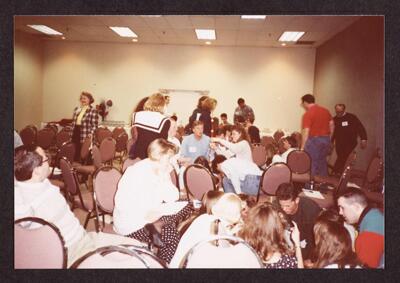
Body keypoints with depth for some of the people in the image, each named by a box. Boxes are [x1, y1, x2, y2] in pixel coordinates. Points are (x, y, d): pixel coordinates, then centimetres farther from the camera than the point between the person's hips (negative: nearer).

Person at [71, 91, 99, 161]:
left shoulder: (93, 111, -6)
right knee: (75, 152, 8)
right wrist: (71, 134, 13)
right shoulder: (76, 109, 15)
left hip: (85, 136, -6)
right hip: (75, 133, 6)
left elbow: (95, 125, -9)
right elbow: (73, 123, 18)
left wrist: (91, 133, -23)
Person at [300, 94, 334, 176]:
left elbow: (306, 132, -18)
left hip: (314, 140, -7)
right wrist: (327, 137, 20)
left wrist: (302, 147, -15)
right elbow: (332, 125, 13)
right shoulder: (325, 110, 8)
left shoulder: (307, 114, -13)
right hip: (326, 140, 7)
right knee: (322, 162, 17)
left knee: (313, 164, 3)